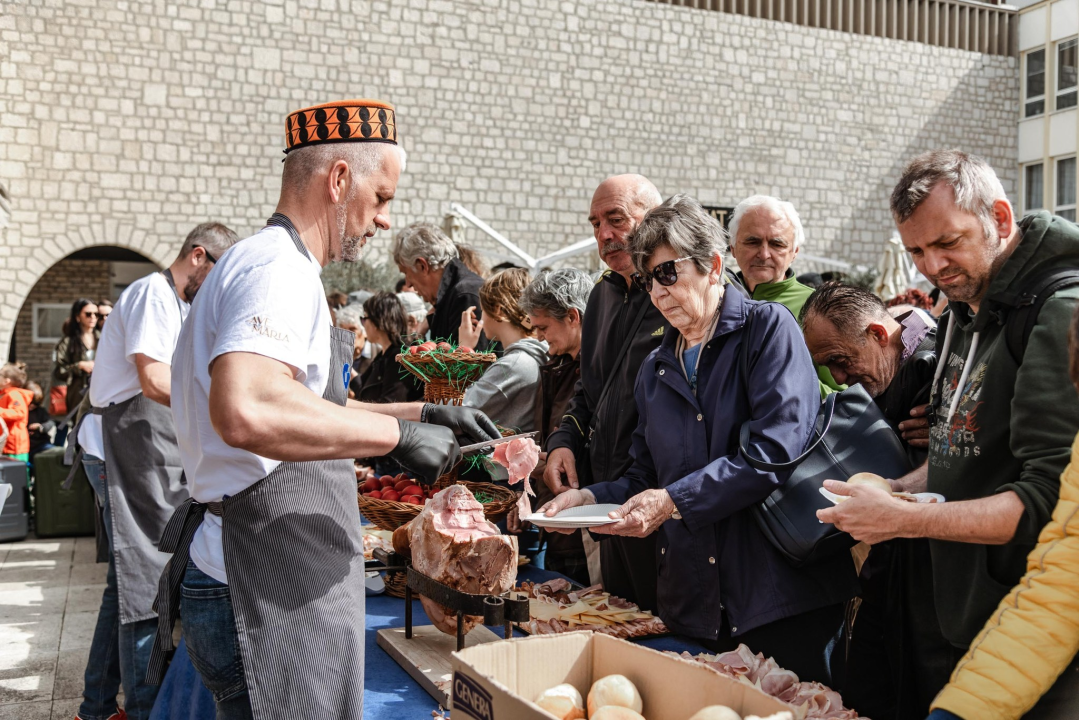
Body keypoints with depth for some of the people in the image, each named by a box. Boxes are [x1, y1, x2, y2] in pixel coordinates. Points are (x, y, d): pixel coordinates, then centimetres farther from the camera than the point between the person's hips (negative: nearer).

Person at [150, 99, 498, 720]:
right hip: (267, 594, -10)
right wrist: (398, 433, -25)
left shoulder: (265, 262, 19)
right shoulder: (278, 267, -16)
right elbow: (246, 412, -36)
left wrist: (422, 412, 18)